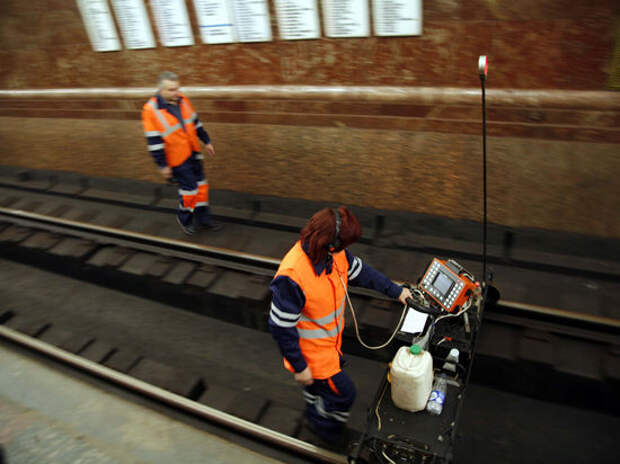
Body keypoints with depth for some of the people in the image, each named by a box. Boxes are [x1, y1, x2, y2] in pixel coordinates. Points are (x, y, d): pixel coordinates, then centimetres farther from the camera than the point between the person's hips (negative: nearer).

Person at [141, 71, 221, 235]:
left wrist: (206, 141, 14)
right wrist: (162, 165, -15)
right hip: (177, 159, -7)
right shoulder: (151, 110, -19)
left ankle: (202, 218, 29)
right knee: (189, 188, 0)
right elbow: (153, 141, -17)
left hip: (193, 153, 7)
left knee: (201, 185, 13)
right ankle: (184, 219, 25)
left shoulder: (182, 100, -1)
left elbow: (195, 122, 11)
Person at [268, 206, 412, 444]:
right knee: (343, 393, 10)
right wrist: (299, 367, -19)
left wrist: (395, 290, 11)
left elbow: (360, 271, 4)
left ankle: (314, 414, 60)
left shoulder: (335, 253, -15)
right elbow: (281, 327, -28)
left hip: (330, 341, 7)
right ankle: (321, 423, 40)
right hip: (312, 353, -7)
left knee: (321, 383, 31)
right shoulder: (291, 277, -39)